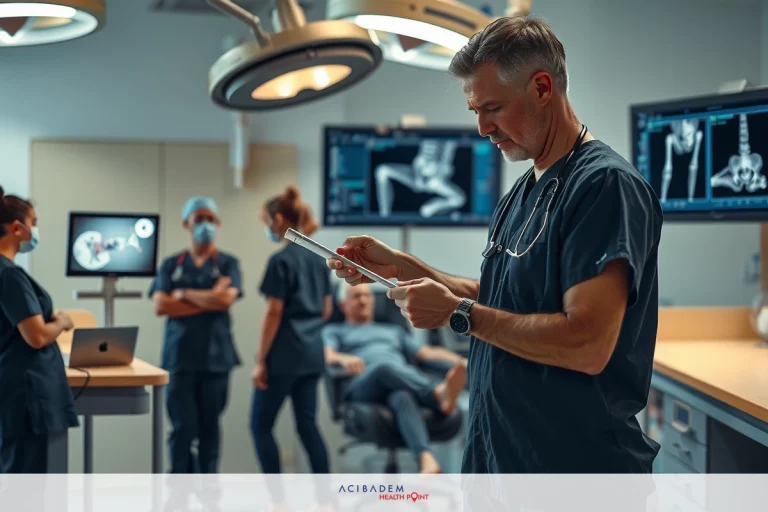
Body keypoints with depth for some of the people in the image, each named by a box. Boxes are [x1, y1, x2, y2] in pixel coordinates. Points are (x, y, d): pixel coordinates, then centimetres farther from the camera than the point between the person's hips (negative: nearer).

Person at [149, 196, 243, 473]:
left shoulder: (228, 263, 5)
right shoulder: (171, 264, 8)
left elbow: (225, 299, -13)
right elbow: (160, 306, -5)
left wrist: (184, 294, -5)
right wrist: (208, 301, -9)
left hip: (215, 357, 0)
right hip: (179, 356, 0)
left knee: (209, 427, 6)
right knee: (183, 428, -3)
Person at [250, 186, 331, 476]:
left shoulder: (281, 261, -13)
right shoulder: (318, 258, 11)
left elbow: (274, 313, -15)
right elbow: (326, 310, 16)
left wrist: (260, 360, -12)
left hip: (284, 355, -8)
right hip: (313, 353, 8)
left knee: (260, 425, 3)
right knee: (307, 424, 10)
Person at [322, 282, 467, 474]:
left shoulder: (394, 331, 40)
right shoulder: (334, 331, 29)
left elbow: (428, 353, 26)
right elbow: (325, 355, 5)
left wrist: (459, 360, 4)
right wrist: (344, 358, -21)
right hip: (362, 387, -2)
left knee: (402, 397, -39)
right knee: (385, 367, -40)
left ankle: (426, 459, -70)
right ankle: (440, 392, -70)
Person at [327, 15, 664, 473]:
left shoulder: (605, 184, -19)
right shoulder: (520, 195, 11)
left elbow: (588, 345, -27)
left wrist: (457, 312, -20)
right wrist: (400, 266, 5)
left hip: (580, 460, -8)